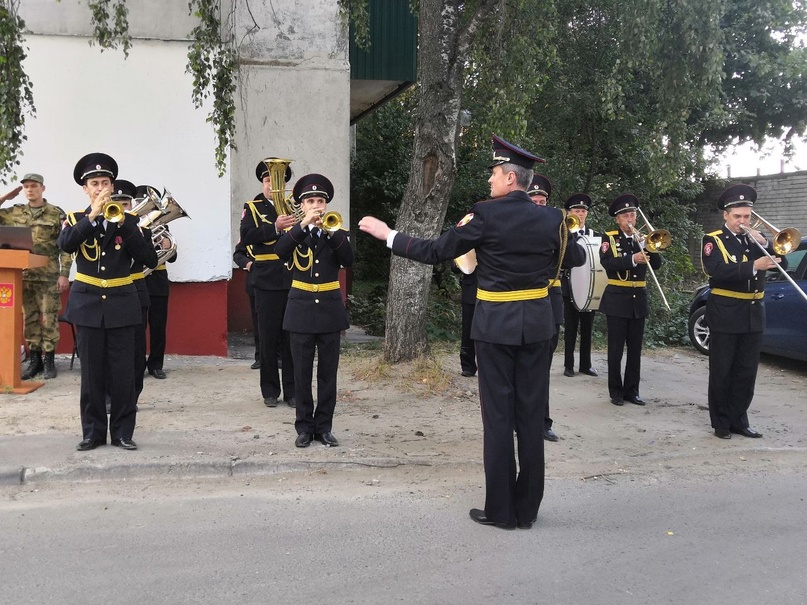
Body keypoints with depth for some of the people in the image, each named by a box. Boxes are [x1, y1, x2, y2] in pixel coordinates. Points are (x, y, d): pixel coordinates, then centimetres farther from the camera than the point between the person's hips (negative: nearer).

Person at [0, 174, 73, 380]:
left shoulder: (56, 214, -3)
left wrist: (64, 274, -11)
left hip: (48, 275, -4)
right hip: (24, 274, 4)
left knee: (49, 318, 1)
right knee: (29, 318, 8)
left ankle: (49, 360, 10)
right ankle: (34, 359, 16)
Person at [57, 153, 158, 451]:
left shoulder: (126, 220, 5)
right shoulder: (75, 220, 6)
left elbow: (150, 259, -8)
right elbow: (65, 244, -16)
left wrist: (122, 223, -14)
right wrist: (92, 216, -23)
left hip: (121, 304, 0)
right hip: (88, 304, 0)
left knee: (123, 372, 0)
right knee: (91, 372, 4)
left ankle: (123, 431, 11)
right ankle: (93, 431, 15)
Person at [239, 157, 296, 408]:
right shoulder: (253, 208, 5)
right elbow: (246, 237, -11)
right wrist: (275, 228, -21)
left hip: (293, 280, 1)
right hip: (267, 282, -1)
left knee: (292, 337, 5)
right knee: (268, 337, 4)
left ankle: (291, 390, 13)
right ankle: (270, 390, 15)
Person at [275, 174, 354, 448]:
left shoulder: (335, 232, 6)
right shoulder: (294, 232, 4)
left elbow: (348, 260, -11)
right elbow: (280, 251, -18)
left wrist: (331, 231, -20)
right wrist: (303, 224, -24)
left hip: (330, 309, 1)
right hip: (302, 310, -1)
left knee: (328, 372, 5)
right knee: (302, 373, 3)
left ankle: (324, 426, 14)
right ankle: (304, 427, 13)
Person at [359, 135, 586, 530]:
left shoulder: (486, 215, -11)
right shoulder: (551, 218, 1)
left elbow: (434, 252, -8)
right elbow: (576, 258, 17)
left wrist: (387, 235, 3)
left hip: (496, 323, -4)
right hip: (537, 323, 4)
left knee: (498, 415, 4)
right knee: (531, 415, 9)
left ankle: (500, 510, 11)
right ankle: (527, 509, 18)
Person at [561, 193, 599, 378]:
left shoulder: (595, 235, 9)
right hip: (570, 288, -3)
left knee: (587, 328, 10)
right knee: (570, 328, 4)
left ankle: (585, 364, 20)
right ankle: (568, 365, 13)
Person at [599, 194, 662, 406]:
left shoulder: (642, 238, 10)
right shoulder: (609, 238, -2)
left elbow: (657, 264, 1)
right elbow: (607, 263, -19)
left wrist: (648, 246, -14)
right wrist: (632, 259, -30)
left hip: (639, 299, 4)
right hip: (617, 299, -4)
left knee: (635, 348, 7)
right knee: (616, 348, -1)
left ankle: (632, 390, 15)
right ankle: (616, 391, 8)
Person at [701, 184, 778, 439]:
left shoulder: (755, 238, 11)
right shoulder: (713, 240, -6)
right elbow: (718, 272, -22)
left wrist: (765, 244, -11)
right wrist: (754, 266, -31)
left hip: (753, 315, 5)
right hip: (725, 315, -5)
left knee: (746, 372, 9)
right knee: (721, 372, 2)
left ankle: (739, 420, 19)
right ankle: (721, 422, 11)